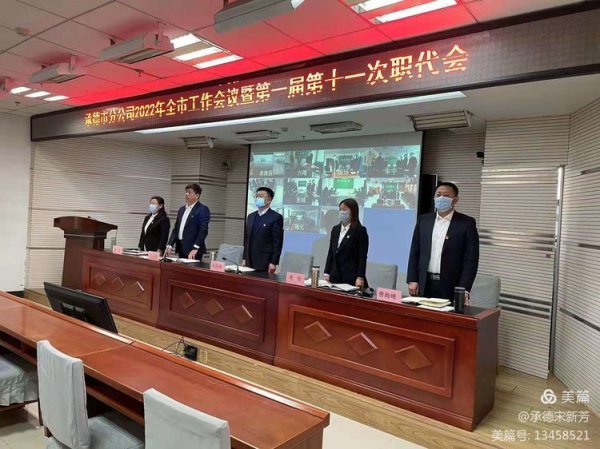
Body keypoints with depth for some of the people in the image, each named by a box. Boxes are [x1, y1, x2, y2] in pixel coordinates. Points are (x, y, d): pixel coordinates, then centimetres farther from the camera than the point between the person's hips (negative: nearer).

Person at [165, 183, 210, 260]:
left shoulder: (203, 210, -7)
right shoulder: (182, 209, 16)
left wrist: (195, 248, -21)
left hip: (193, 251, -7)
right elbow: (176, 229, 17)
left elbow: (203, 231, -14)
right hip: (181, 248, 7)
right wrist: (170, 245, 8)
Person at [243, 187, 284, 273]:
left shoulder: (276, 217, -7)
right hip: (249, 262, 6)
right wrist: (244, 259, 11)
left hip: (265, 263, -6)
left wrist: (273, 263, -13)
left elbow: (278, 243, -10)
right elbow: (246, 239, 16)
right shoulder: (251, 216, 14)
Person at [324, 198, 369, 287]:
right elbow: (330, 253, 13)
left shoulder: (360, 230, -6)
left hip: (351, 278, -5)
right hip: (335, 276, 5)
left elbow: (362, 257, -10)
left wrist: (360, 278, -16)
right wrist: (326, 273, 8)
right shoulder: (335, 229, 12)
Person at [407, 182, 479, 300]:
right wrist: (412, 280, 1)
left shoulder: (467, 223, -2)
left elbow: (471, 259, -6)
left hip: (451, 287, -3)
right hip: (424, 285, 3)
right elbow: (415, 253, 9)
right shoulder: (423, 220, 8)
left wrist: (463, 290, -13)